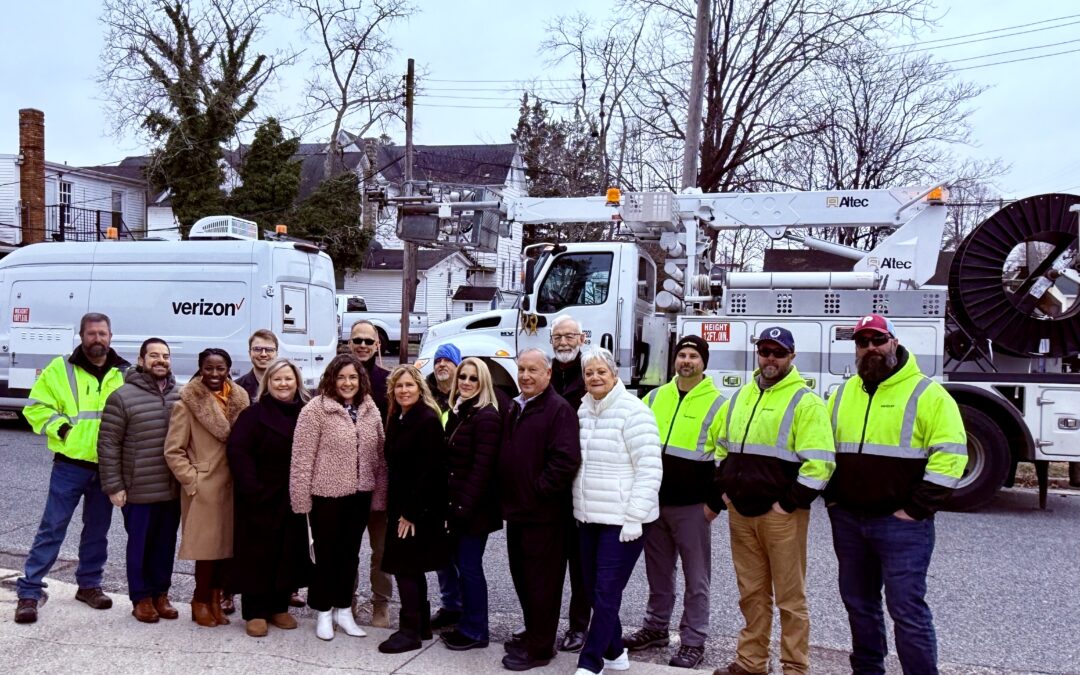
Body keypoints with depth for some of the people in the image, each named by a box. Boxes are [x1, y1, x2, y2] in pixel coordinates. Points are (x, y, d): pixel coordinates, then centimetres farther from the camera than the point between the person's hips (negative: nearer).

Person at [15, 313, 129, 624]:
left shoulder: (124, 374, 5)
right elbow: (36, 407, -1)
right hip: (70, 465, -3)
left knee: (97, 530, 13)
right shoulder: (61, 369, -2)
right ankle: (28, 592, 7)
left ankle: (89, 584, 28)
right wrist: (61, 429, -11)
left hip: (107, 468, 3)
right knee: (52, 528, -1)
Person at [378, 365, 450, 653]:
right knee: (412, 567, 14)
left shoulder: (428, 421, -15)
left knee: (404, 566, -5)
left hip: (419, 508, -9)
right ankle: (421, 626, 24)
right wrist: (397, 507, 8)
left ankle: (410, 631, 5)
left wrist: (412, 512, -19)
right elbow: (395, 465, 13)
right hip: (400, 504, 9)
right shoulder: (396, 420, 10)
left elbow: (430, 471, -19)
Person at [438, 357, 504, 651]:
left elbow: (482, 467, -20)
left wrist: (465, 505, -21)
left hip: (473, 505, -8)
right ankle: (459, 617, 28)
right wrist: (452, 502, 12)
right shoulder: (457, 412, 13)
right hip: (455, 501, 8)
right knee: (457, 561, 14)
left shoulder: (486, 416, -15)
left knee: (469, 565, -1)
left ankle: (474, 631, 12)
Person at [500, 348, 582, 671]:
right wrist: (507, 495, 13)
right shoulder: (515, 408, 15)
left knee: (541, 582, 2)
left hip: (543, 514, -9)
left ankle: (539, 648, 14)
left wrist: (539, 489, -17)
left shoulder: (559, 409, -13)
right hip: (516, 510, 9)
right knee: (521, 579, 18)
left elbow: (566, 460, -23)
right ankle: (533, 635, 34)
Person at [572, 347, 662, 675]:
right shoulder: (583, 411, 9)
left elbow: (649, 470, -17)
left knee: (606, 593, -2)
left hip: (623, 520, -7)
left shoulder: (633, 411, -13)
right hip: (589, 517, 7)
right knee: (593, 590, 14)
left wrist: (634, 518, -19)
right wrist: (578, 508, 14)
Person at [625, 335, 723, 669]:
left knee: (695, 577, 5)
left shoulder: (717, 404, -5)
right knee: (658, 572, 16)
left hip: (692, 505, -4)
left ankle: (693, 642, 15)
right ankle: (655, 628, 31)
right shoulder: (654, 398, 8)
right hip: (654, 501, 4)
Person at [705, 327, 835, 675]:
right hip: (740, 512, 6)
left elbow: (819, 463, -15)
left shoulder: (805, 402, -8)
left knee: (790, 597, 4)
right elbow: (722, 449, 21)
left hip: (782, 515, -6)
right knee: (751, 593, 16)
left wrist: (789, 504, -14)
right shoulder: (740, 397, 12)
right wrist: (719, 495, 15)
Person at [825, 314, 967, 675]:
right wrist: (832, 499, 9)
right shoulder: (843, 394, 11)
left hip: (901, 523, -6)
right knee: (859, 604, 17)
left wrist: (916, 510, -15)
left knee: (907, 609, -3)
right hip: (847, 520, 6)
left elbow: (949, 455, -13)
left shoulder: (926, 394, -7)